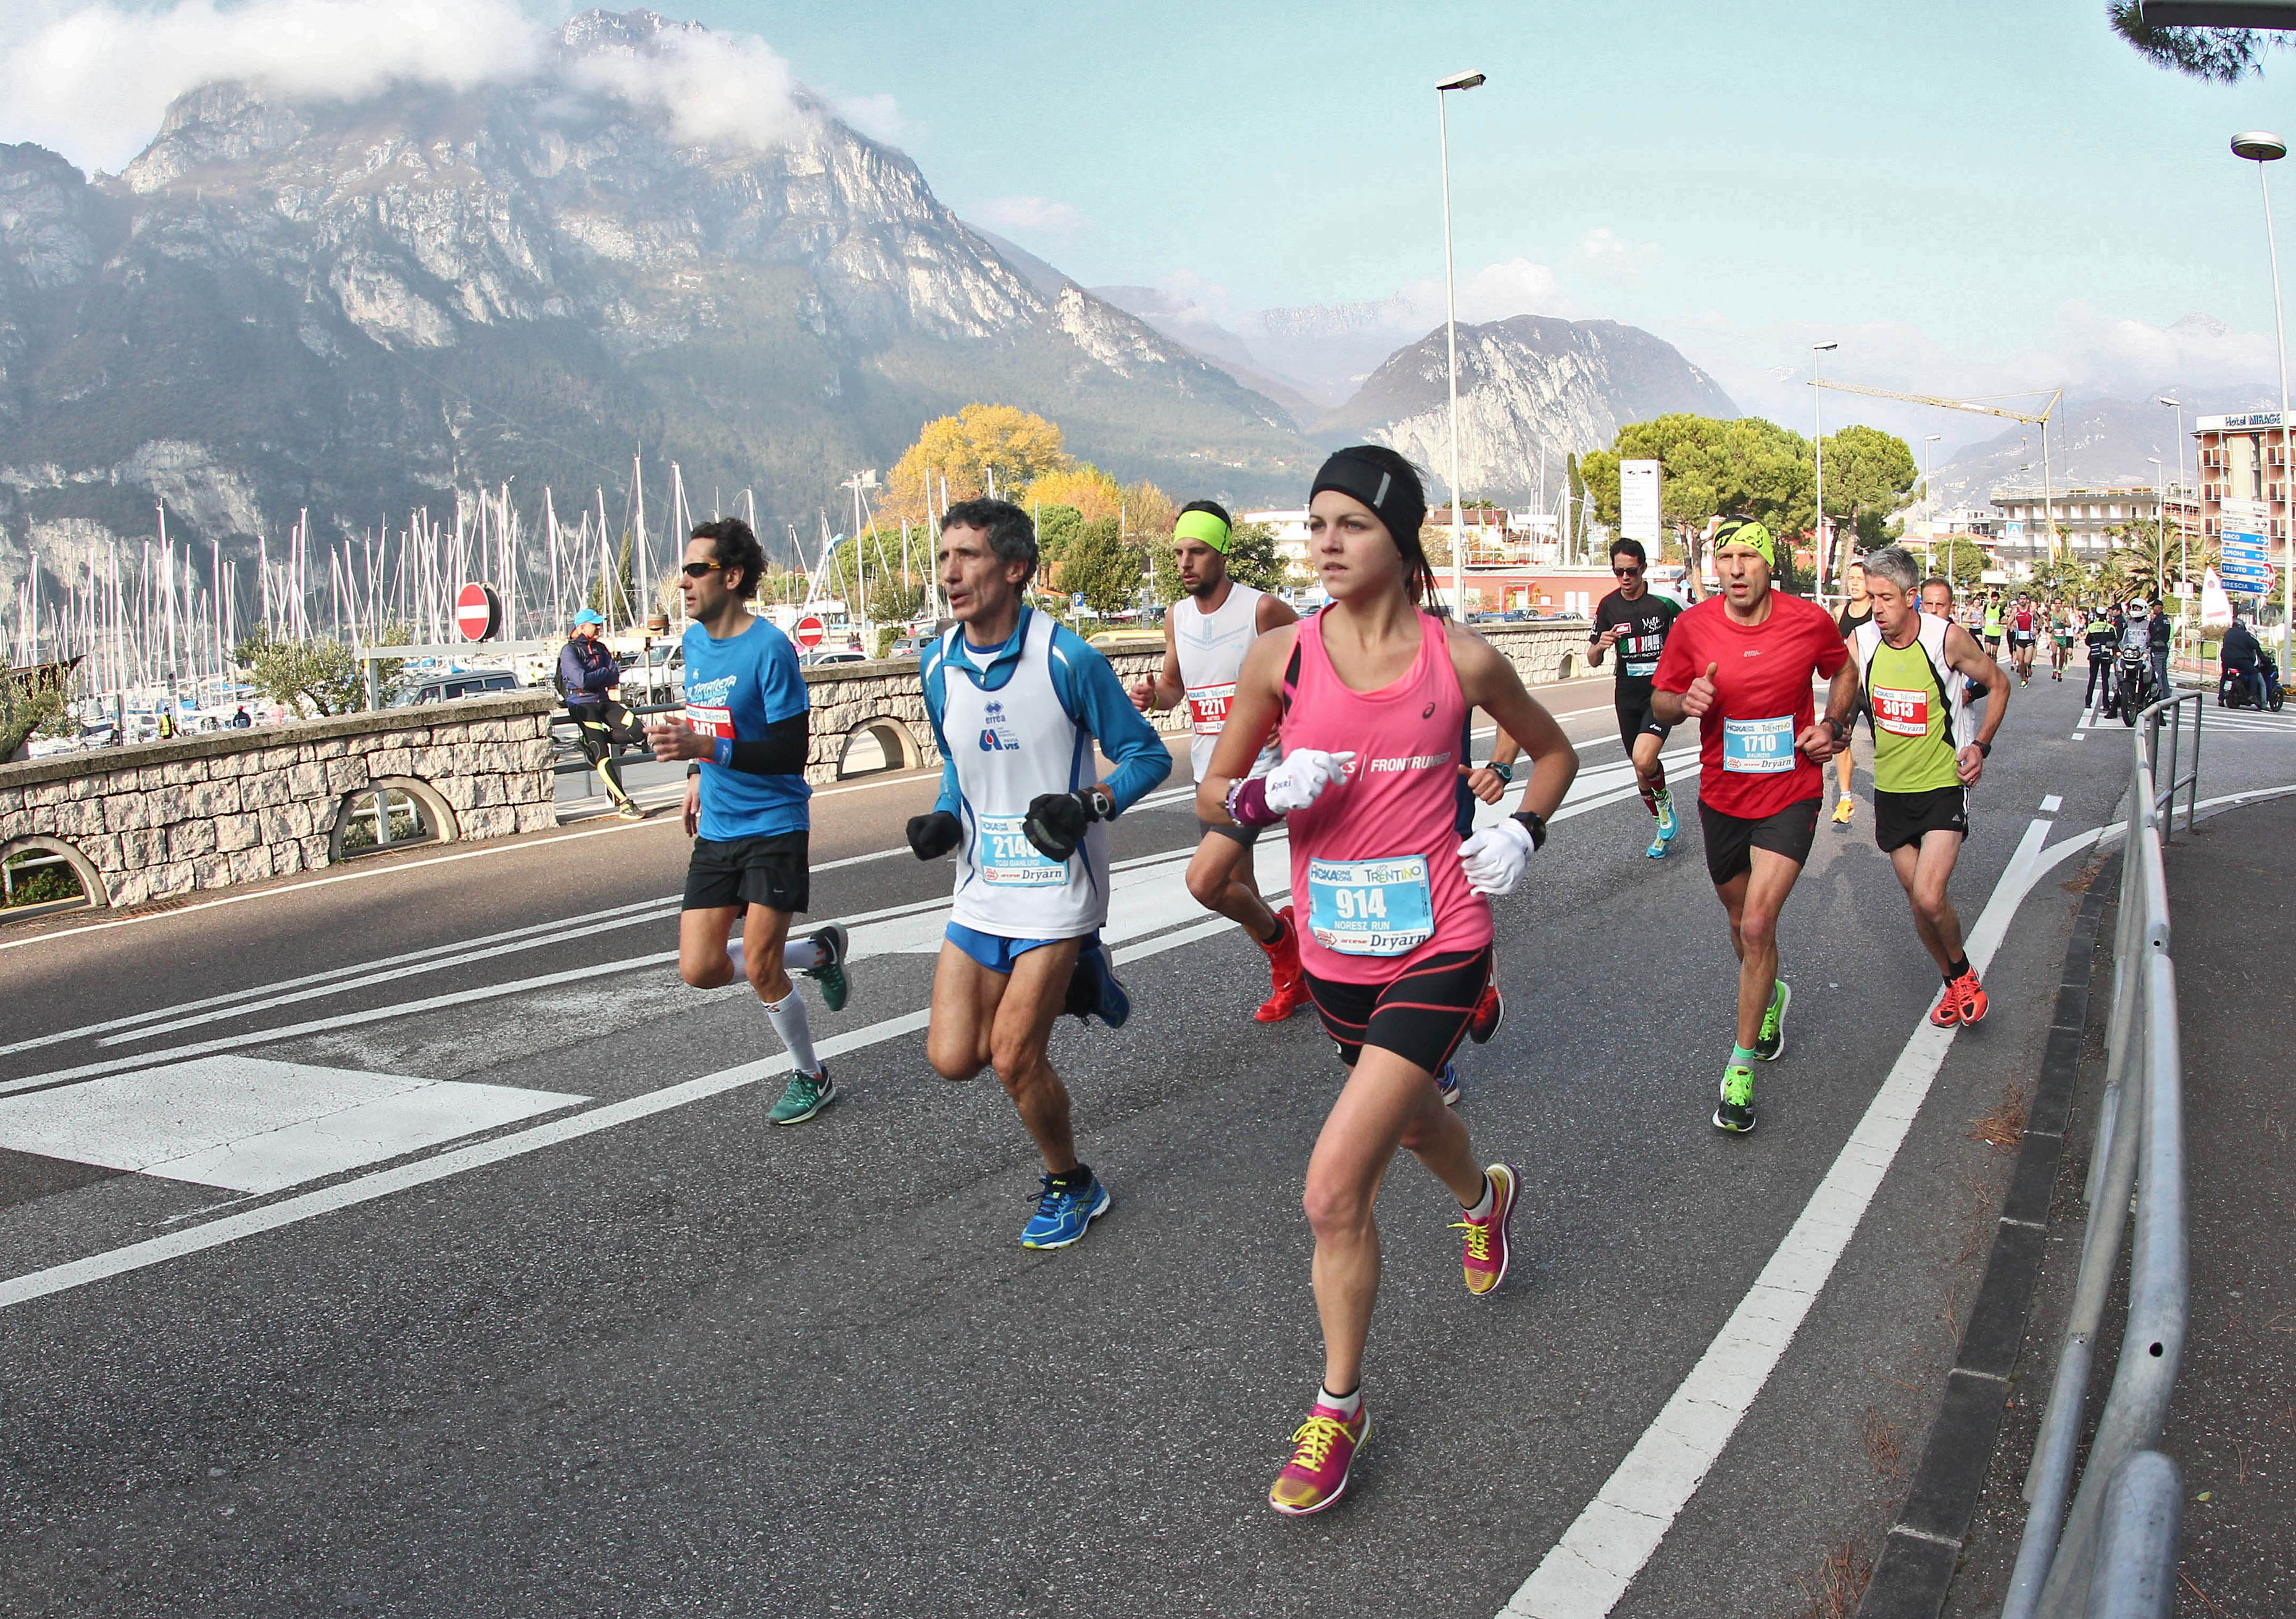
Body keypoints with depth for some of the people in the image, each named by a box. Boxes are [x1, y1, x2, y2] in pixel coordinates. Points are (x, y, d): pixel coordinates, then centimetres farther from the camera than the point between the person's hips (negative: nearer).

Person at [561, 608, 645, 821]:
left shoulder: (600, 648, 17)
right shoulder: (569, 651, -5)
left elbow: (616, 675, 8)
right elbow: (582, 680, -18)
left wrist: (595, 678, -7)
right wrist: (604, 673, -2)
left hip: (604, 702, 7)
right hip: (582, 705, -7)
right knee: (601, 755, -18)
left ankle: (592, 741, -2)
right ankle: (623, 803, -24)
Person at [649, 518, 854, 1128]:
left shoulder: (769, 648, -17)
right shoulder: (694, 640, 7)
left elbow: (791, 753, -21)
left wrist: (706, 749, -29)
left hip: (773, 828, -7)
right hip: (716, 831, 7)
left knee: (759, 968, -7)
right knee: (700, 970, 0)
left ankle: (811, 1076, 17)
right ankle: (818, 951, 24)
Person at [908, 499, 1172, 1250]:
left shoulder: (1067, 659, -15)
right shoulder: (938, 663, 3)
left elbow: (1146, 754, -7)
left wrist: (1089, 806, -24)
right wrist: (943, 819, 0)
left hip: (1057, 887, -6)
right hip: (980, 888, 6)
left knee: (1014, 1057, -7)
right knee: (952, 1057, 1)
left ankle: (1070, 1186, 21)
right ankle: (1068, 981, 27)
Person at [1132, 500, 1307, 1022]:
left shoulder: (1262, 609, -13)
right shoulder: (1176, 617, 6)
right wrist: (1153, 695, -4)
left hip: (1257, 771, -7)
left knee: (1204, 881, -19)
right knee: (1237, 893, 14)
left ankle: (1279, 936, 9)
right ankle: (1290, 978, 37)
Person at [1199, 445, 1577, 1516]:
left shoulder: (1462, 659, -6)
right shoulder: (1281, 656, -5)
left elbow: (1553, 751, 12)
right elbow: (1213, 794, 3)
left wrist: (1523, 832, -5)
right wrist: (1268, 795, -18)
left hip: (1436, 951, -4)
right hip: (1336, 953, 4)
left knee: (1335, 1192, -12)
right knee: (1409, 1119, 28)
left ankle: (1339, 1407, 11)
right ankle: (1484, 1196, 65)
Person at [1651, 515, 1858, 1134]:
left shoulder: (1810, 621, -9)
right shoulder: (1692, 627, -9)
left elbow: (1843, 672, 12)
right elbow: (1660, 702, 3)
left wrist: (1833, 725, -5)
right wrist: (1685, 702, -20)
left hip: (1790, 795, -2)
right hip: (1722, 797, 3)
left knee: (1757, 926, -14)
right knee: (1742, 923, 19)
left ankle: (1741, 1067, -1)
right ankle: (1771, 997, 52)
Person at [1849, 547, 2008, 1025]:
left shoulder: (1947, 637, -12)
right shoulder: (1860, 643, -7)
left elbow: (1997, 685, 4)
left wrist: (1981, 745, -7)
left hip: (1943, 785, -3)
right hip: (1891, 789, 3)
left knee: (1929, 899, -16)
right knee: (1919, 902, 10)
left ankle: (1965, 973, 14)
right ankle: (1954, 984, 34)